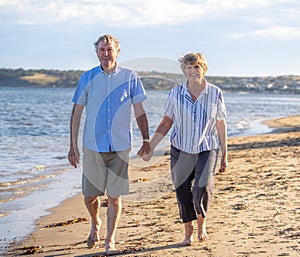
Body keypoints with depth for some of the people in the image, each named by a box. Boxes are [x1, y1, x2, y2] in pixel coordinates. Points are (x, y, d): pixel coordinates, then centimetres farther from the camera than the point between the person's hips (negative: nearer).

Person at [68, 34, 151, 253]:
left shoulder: (130, 78, 2)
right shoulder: (88, 78, 3)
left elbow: (139, 112, 7)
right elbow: (76, 113, 6)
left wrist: (146, 139, 0)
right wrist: (73, 145, 4)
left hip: (120, 147, -1)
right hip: (92, 146, 1)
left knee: (115, 196, 0)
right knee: (90, 195, 6)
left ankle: (110, 240, 13)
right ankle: (95, 224, 36)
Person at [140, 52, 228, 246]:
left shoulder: (215, 93, -4)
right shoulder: (176, 94, -3)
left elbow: (221, 126, 2)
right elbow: (166, 123, 5)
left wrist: (225, 155, 5)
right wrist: (150, 148, -1)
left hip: (207, 149, -2)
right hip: (181, 150, 2)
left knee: (202, 189, -19)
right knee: (183, 193, 5)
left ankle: (202, 222, 11)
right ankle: (188, 232, 27)